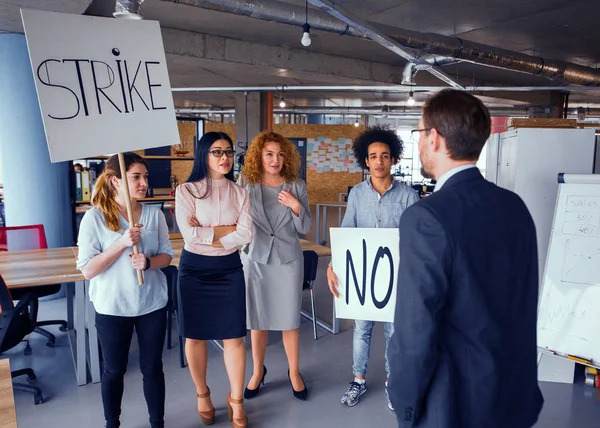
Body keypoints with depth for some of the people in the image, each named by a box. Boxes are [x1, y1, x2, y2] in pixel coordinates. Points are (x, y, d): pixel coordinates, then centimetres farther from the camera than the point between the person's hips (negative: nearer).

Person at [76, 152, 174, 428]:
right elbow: (87, 270, -15)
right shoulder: (94, 217, -12)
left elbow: (167, 255, 3)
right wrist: (122, 243, -25)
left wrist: (149, 262, -19)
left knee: (152, 367, 14)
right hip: (112, 307, -2)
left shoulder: (155, 214, -3)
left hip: (152, 303, 2)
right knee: (114, 371, 15)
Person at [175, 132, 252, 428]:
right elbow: (190, 233, -18)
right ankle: (202, 394, 34)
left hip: (229, 269, 1)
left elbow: (246, 235, -10)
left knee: (234, 336, 3)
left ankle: (236, 401, 21)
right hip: (194, 270, -1)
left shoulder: (239, 193, 2)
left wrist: (206, 234, -14)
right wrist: (228, 228, -13)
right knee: (195, 335, 12)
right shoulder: (186, 190, -6)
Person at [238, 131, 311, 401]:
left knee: (290, 319, 7)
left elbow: (305, 228, 0)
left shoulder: (296, 185, -1)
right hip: (255, 258, 0)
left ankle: (294, 372, 27)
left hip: (288, 259, 0)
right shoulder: (245, 182, -3)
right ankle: (258, 370, 32)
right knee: (257, 319, 12)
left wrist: (296, 206, -16)